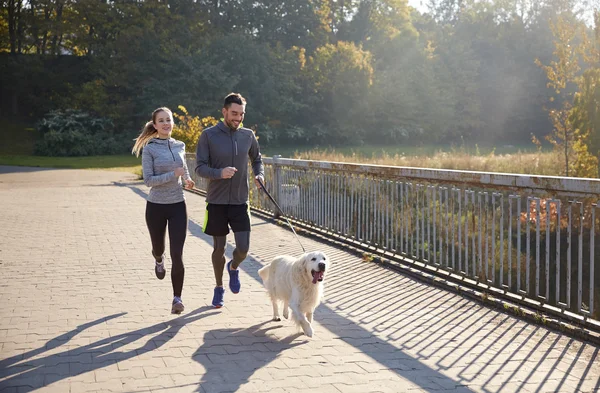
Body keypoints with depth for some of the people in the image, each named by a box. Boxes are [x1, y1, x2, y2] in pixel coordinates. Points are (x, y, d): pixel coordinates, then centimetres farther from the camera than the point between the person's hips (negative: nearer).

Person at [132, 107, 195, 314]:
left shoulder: (180, 146, 5)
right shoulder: (149, 149, -8)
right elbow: (148, 180, -14)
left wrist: (187, 179, 5)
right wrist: (173, 175, -23)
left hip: (178, 206, 2)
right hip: (156, 206, -2)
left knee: (177, 255, -8)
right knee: (158, 247, 19)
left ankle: (177, 298, -1)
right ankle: (159, 260, 56)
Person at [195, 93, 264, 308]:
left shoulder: (248, 135, 4)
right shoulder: (209, 135, -6)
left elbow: (257, 159, 20)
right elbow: (200, 168, -9)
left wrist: (259, 175, 0)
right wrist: (220, 173, -27)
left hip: (240, 201, 2)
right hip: (216, 202, -2)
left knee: (243, 248, -4)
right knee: (219, 248, 8)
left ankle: (233, 268, 31)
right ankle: (219, 287, 30)